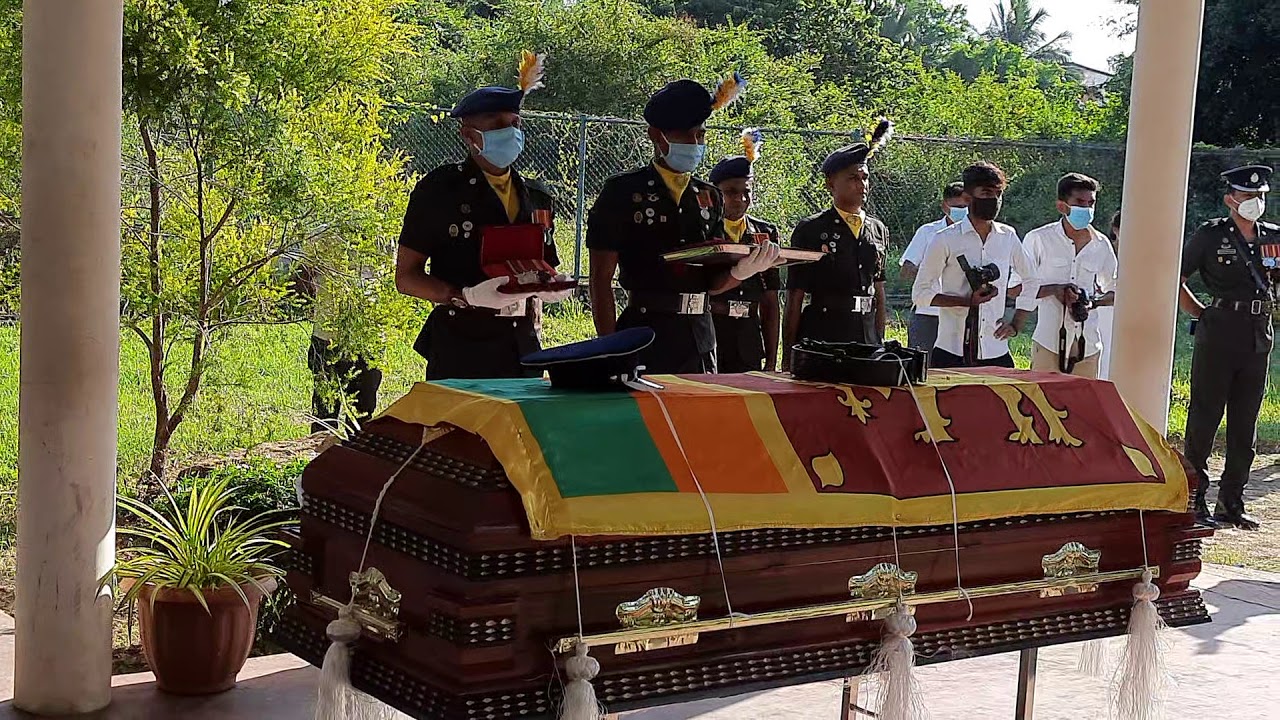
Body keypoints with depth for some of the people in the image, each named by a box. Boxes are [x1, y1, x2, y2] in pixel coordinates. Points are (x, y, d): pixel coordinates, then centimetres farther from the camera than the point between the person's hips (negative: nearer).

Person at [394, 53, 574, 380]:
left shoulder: (537, 197, 13)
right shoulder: (439, 189, -3)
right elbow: (406, 277, -4)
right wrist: (467, 296, -20)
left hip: (521, 348, 5)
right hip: (459, 349, -5)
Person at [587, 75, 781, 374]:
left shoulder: (710, 198, 13)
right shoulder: (623, 191, -2)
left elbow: (713, 282, 14)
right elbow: (601, 279, -5)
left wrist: (741, 272, -9)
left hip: (699, 337, 5)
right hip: (643, 337, -5)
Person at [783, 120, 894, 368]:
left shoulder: (879, 231, 14)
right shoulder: (810, 230, -1)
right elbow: (795, 296, -1)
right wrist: (789, 355, -3)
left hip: (866, 340, 5)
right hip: (819, 341, -4)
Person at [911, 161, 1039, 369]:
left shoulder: (1008, 237, 9)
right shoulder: (946, 240, -2)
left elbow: (1031, 282, 24)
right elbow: (920, 293, -1)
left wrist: (1016, 325, 12)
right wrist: (968, 301, -13)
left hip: (997, 353, 4)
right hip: (952, 353, -4)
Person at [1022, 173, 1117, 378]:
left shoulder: (1101, 245, 8)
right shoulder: (1039, 239, -3)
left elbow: (1115, 291, 18)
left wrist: (1093, 302, -4)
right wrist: (1054, 289, -17)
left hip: (1088, 345, 4)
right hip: (1049, 343, -4)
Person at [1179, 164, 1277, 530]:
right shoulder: (1210, 235, -2)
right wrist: (1199, 313, -1)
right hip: (1217, 337, -5)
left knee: (1245, 424, 8)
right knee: (1204, 418, -1)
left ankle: (1231, 503, 17)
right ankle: (1193, 499, 6)